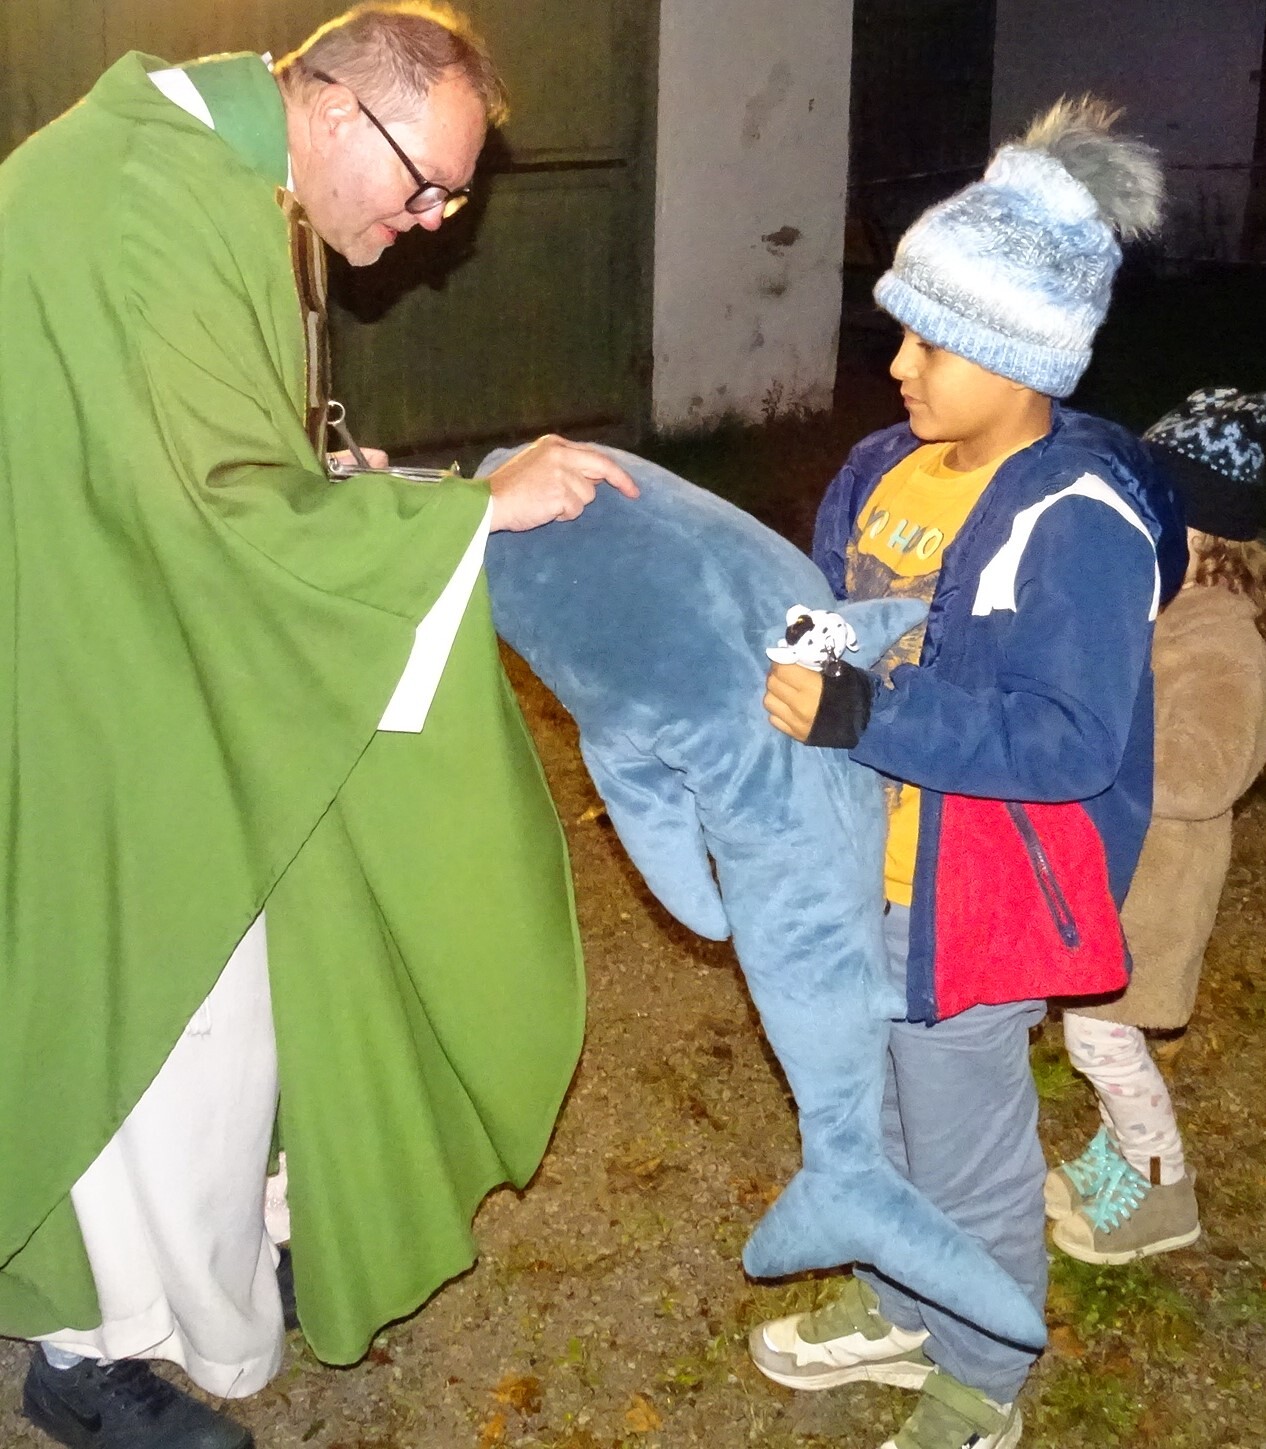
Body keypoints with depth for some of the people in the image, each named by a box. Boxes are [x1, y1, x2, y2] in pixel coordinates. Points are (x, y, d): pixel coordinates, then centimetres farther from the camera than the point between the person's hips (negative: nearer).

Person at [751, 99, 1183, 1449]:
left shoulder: (1076, 522, -23)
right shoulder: (886, 467, 1)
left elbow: (1067, 739, -28)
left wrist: (860, 718, -32)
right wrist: (774, 668, -7)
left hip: (974, 893, -8)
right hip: (859, 864, 8)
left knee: (964, 1147, 11)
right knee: (870, 1108, 25)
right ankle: (895, 1311, 50)